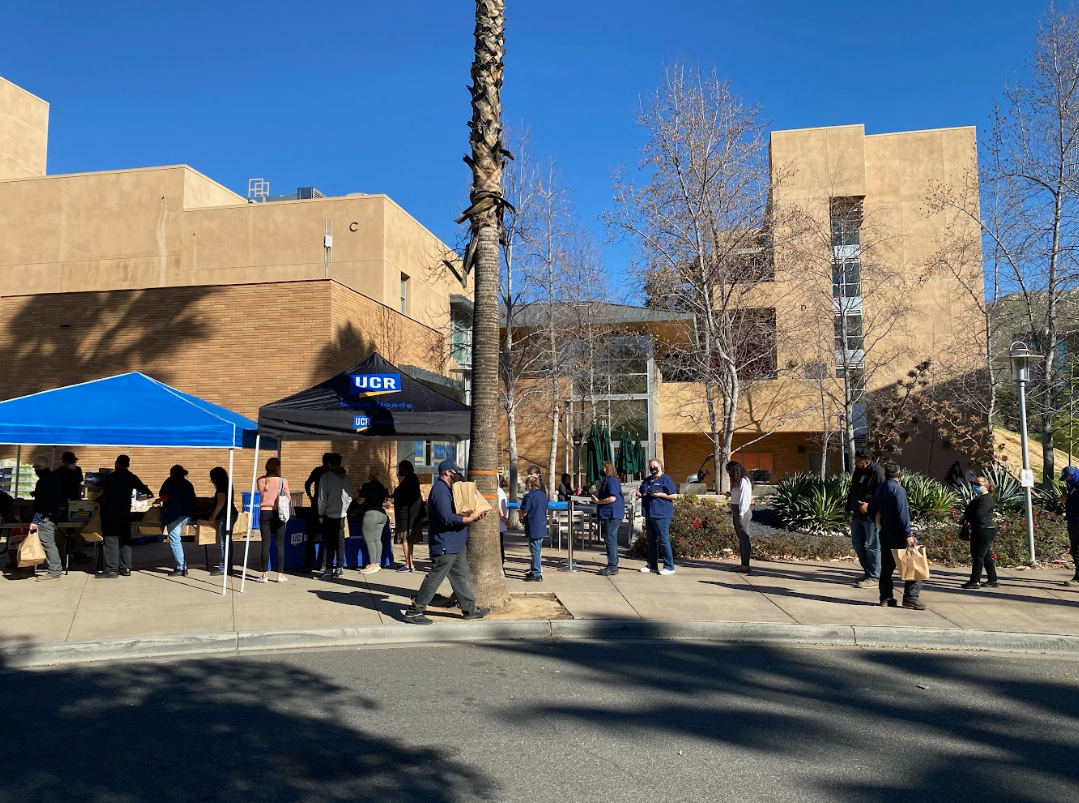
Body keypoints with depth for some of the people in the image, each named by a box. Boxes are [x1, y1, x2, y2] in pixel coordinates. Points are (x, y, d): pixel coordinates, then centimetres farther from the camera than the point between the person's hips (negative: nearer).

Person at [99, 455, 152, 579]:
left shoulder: (110, 476, -10)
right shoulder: (131, 477, 5)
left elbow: (106, 495, -18)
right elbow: (144, 489, 14)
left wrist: (97, 501, 0)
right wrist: (150, 493, 35)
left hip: (110, 512, -5)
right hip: (125, 512, 5)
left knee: (111, 539, -4)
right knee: (125, 540, 11)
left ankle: (112, 569, -8)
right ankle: (125, 568, 12)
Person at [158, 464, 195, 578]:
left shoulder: (171, 482, 0)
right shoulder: (188, 484, 18)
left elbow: (164, 495, -11)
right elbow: (192, 500, 14)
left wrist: (159, 500, 9)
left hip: (175, 514, -7)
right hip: (187, 515, 7)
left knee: (174, 540, -4)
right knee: (177, 539, 17)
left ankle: (181, 568, -8)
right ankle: (183, 566, 13)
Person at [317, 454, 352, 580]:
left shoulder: (326, 477, -9)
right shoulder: (346, 477, 5)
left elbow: (322, 497, -10)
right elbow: (349, 497, 7)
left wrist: (320, 514, 0)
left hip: (329, 514, -4)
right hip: (342, 514, 5)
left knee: (328, 543, -2)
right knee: (339, 541, 11)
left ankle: (328, 570, -5)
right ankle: (340, 568, 15)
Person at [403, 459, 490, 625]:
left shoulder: (446, 489, 15)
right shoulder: (440, 490, -19)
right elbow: (447, 518, -27)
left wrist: (472, 515, 6)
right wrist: (469, 519, -21)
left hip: (455, 543, 11)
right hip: (445, 545, -11)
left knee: (460, 576, 14)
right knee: (435, 578, -4)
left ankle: (470, 609, 22)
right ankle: (414, 611, 4)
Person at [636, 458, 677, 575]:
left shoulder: (666, 479, -4)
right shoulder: (647, 480, 18)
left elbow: (673, 496, -8)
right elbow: (641, 493, 29)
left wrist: (660, 494, -19)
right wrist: (639, 494, 6)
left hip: (661, 515, -8)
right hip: (649, 514, 8)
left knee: (664, 540, -8)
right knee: (651, 541, 13)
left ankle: (669, 567, -4)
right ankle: (652, 565, 21)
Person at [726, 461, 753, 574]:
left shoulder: (744, 481, -13)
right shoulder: (737, 482, 16)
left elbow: (745, 498, -17)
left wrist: (741, 513, -19)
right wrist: (733, 512, 10)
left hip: (742, 512, -10)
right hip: (736, 511, 10)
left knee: (744, 537, -8)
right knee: (741, 538, 12)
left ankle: (746, 565, -7)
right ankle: (743, 564, 17)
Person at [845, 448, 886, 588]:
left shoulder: (877, 472, -14)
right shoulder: (857, 471, 13)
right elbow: (852, 492, 23)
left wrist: (869, 505, -26)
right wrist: (848, 509, 23)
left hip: (871, 515, -9)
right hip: (858, 515, 9)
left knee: (872, 546, -3)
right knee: (858, 545, 13)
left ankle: (874, 577, 5)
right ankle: (868, 572, 26)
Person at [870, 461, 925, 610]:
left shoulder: (879, 490, 11)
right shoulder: (898, 489, -13)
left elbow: (872, 511, 19)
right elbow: (902, 514, -19)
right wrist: (908, 535, -20)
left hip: (885, 534, 8)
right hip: (898, 535, -8)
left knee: (886, 567, 11)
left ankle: (885, 598, 10)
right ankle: (910, 597, -7)